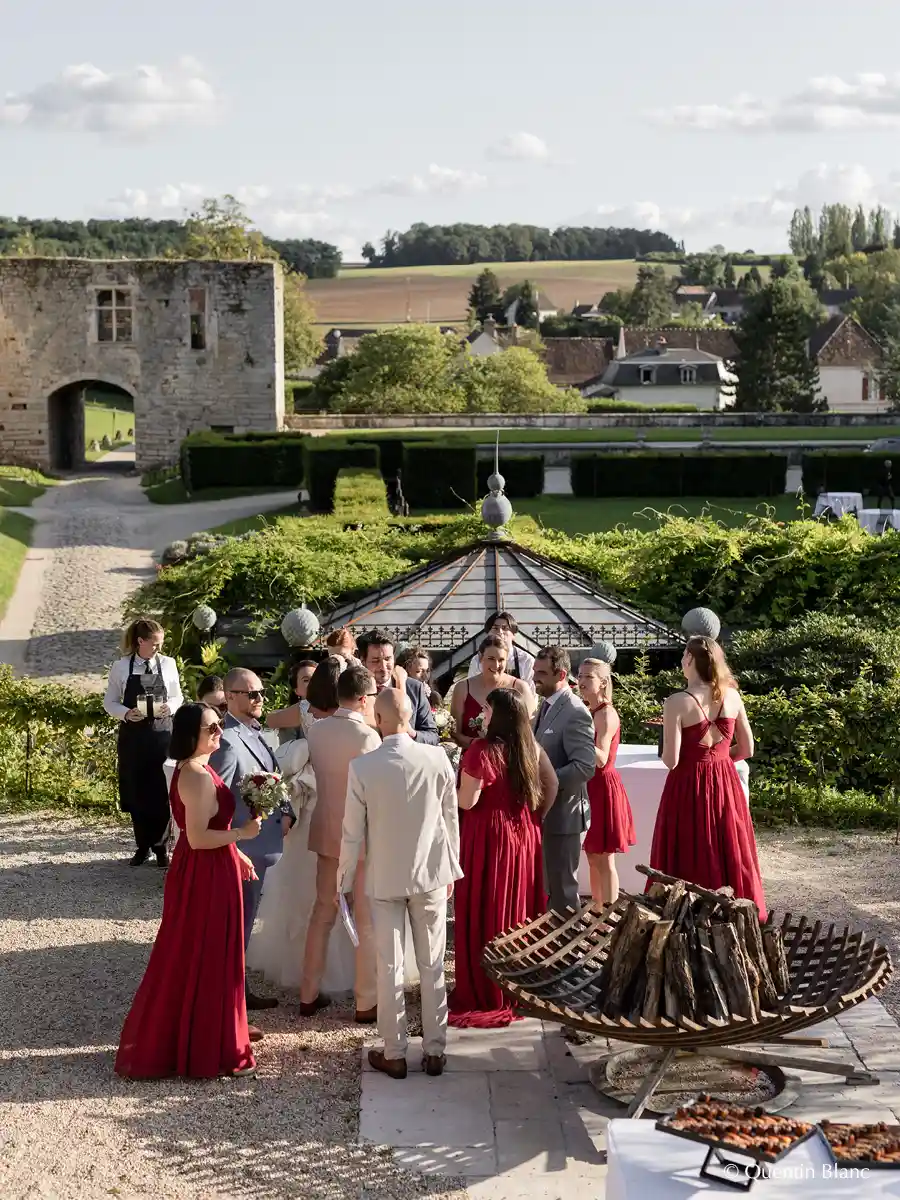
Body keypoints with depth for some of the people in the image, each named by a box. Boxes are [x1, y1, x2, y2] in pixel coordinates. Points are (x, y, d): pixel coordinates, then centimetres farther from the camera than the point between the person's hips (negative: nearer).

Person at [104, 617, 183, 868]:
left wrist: (170, 707, -11)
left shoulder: (168, 664, 1)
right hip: (133, 736, 0)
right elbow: (110, 702, 4)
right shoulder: (121, 667, -2)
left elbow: (177, 697, 10)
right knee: (136, 792, 6)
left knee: (162, 792, -1)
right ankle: (142, 846, 20)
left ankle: (160, 846, 13)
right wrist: (126, 713, -15)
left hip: (162, 733, 0)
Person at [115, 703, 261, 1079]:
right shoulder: (199, 777, -23)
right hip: (206, 877, -10)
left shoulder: (191, 770, 9)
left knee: (192, 960, 19)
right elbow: (198, 838, -26)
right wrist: (241, 833, -19)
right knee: (204, 961, 0)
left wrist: (236, 853, 19)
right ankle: (207, 1051, 11)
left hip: (201, 872, 10)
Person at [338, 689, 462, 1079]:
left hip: (384, 879, -1)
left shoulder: (362, 768, -15)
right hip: (431, 875, 2)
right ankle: (435, 1050, 18)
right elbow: (451, 820, 0)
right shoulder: (438, 759, -11)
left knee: (389, 967, 8)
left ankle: (394, 1054, 16)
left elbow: (353, 832, -8)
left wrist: (344, 880, 6)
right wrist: (452, 869, 13)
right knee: (432, 965, 11)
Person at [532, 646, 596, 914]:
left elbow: (585, 766, -25)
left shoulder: (575, 713, -19)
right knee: (546, 886, 17)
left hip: (562, 814, -9)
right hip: (543, 811, 9)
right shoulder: (547, 705, 11)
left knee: (562, 889, 0)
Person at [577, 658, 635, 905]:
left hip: (603, 787, -9)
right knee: (593, 858, 14)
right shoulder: (587, 711, 11)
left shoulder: (606, 714, -16)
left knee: (604, 860, -4)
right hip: (590, 787, 9)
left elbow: (601, 759, -26)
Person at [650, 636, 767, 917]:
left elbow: (671, 761, -17)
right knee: (729, 856, 14)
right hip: (725, 785, 5)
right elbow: (746, 749, 5)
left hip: (689, 787, -5)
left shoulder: (677, 702, -15)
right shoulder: (732, 697, -1)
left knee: (691, 862, 4)